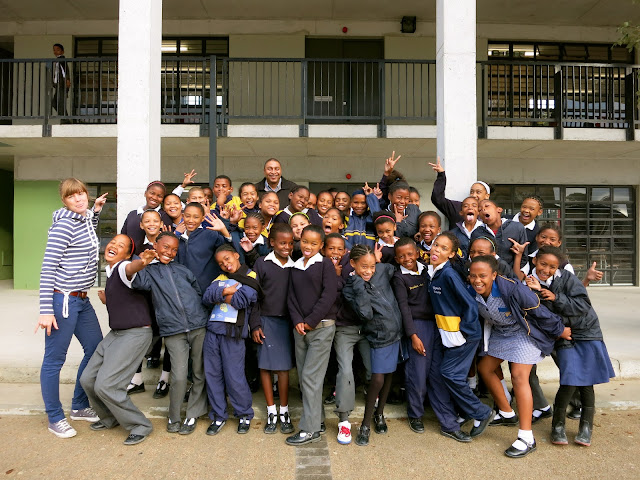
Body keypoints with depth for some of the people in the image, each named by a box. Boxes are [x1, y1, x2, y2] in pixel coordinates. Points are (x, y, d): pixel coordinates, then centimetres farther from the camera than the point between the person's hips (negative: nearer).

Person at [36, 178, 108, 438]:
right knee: (54, 359, 4)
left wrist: (96, 210, 22)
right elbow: (48, 269, -17)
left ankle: (79, 406, 32)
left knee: (96, 350, 16)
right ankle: (55, 418, 19)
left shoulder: (85, 220, 9)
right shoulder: (63, 225, -15)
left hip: (82, 300, 9)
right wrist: (46, 310, -20)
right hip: (63, 299, -9)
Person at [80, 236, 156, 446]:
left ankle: (140, 426, 5)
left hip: (135, 333, -9)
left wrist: (142, 262, -65)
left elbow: (130, 268, -42)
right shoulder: (110, 272, 13)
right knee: (88, 379, 10)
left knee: (106, 385, -14)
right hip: (115, 333, 9)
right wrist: (106, 299, 7)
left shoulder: (122, 267, -14)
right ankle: (110, 418, 33)